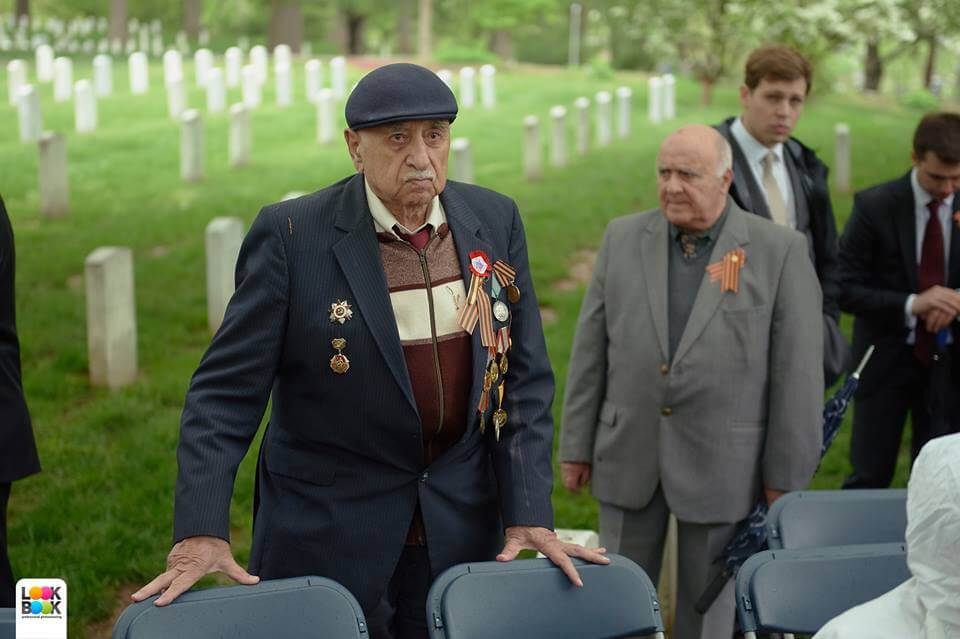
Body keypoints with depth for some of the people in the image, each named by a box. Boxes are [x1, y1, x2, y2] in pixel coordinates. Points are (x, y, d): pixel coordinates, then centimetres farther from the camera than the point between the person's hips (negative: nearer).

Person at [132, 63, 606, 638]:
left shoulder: (495, 222, 0)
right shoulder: (292, 235, -12)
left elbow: (524, 377, 2)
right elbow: (227, 391, -11)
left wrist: (529, 514, -6)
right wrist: (201, 532, -21)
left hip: (462, 524, 3)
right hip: (328, 535, -3)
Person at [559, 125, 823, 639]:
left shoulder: (780, 251, -8)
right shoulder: (624, 238, 1)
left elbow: (798, 369, -7)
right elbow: (591, 350, 4)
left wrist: (787, 475, -7)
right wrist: (576, 445, 4)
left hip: (722, 459, -2)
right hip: (630, 452, 3)